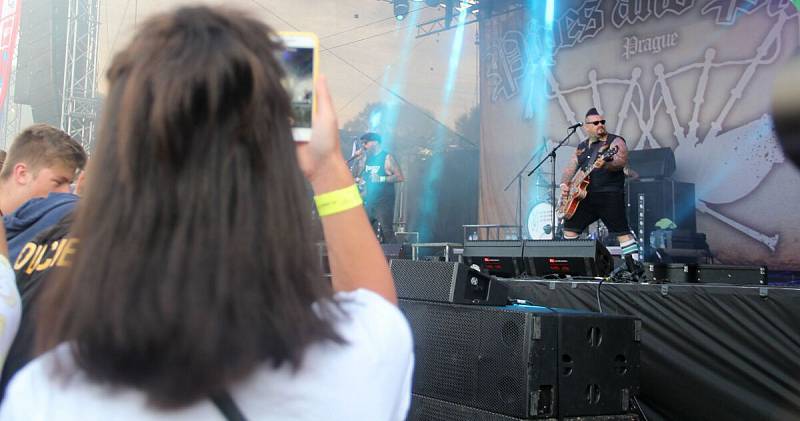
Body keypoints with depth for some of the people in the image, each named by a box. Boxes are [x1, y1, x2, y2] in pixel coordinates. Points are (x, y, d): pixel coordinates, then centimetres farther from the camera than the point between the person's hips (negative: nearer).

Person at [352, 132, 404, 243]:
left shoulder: (387, 158, -6)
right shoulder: (366, 157, 12)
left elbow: (400, 177, -12)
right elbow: (355, 174, 12)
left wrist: (381, 179, -20)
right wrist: (359, 159, 0)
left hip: (384, 202, -6)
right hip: (368, 201, 7)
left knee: (387, 232, -10)